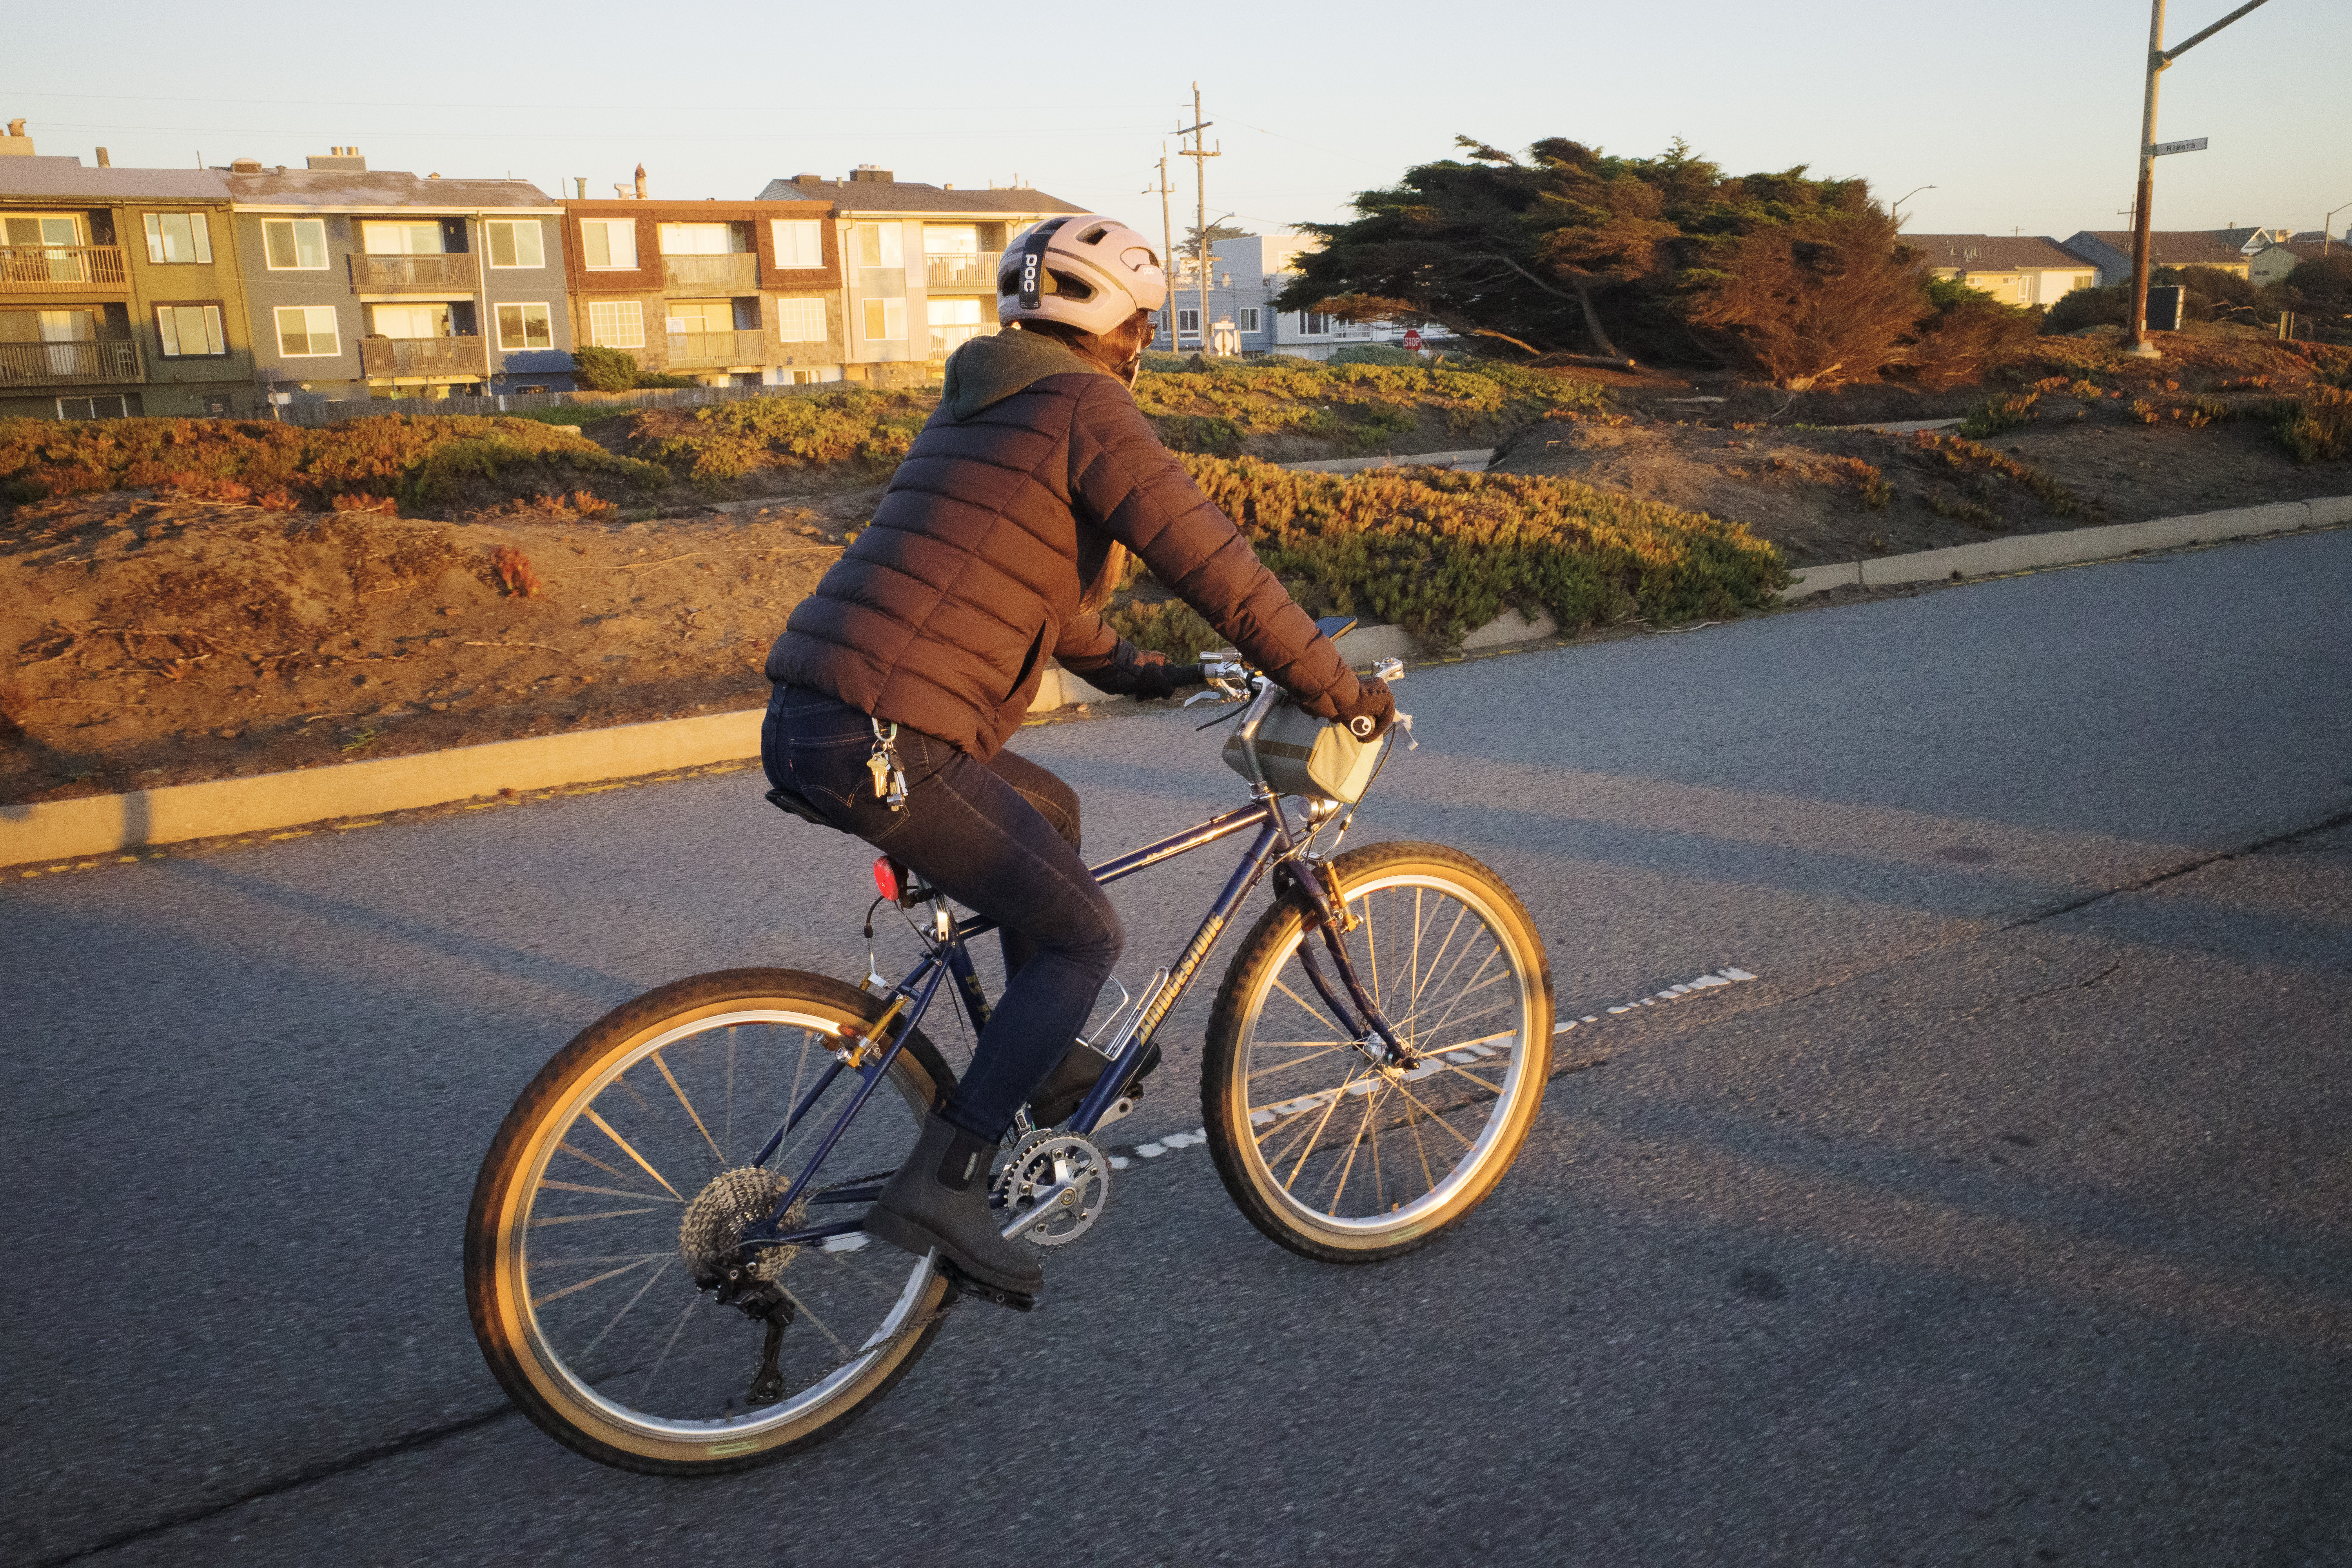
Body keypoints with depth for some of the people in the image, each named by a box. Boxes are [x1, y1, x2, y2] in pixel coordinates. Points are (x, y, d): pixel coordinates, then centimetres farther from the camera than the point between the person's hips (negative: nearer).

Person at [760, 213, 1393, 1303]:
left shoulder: (980, 407, 25)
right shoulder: (1087, 409, -5)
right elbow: (1219, 569, -8)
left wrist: (1144, 674, 37)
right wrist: (1341, 692, 2)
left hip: (804, 722, 10)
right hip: (882, 745, -10)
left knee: (1049, 809, 29)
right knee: (1082, 937, 2)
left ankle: (1050, 1068, 37)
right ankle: (942, 1184, -2)